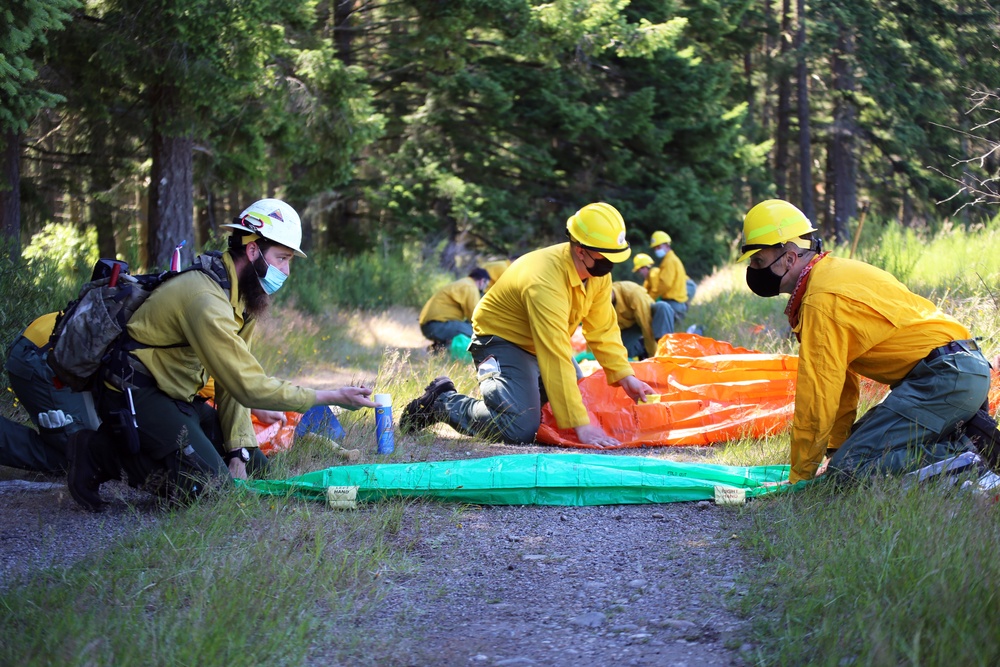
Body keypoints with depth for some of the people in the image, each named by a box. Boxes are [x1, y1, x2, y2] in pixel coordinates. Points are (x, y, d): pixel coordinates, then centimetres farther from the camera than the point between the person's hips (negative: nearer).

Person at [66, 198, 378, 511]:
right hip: (138, 399, -10)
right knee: (211, 487, -22)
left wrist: (239, 452, -7)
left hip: (179, 398, 10)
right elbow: (250, 386, -28)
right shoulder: (208, 300, -27)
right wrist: (332, 397, -24)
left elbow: (233, 381, 3)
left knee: (256, 467, 6)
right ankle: (101, 455, -9)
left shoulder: (245, 297, 5)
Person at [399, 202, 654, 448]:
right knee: (521, 429, -24)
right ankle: (442, 401, -4)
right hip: (501, 342, -9)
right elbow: (556, 359, -39)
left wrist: (625, 376, -16)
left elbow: (603, 330, -1)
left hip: (542, 345, 9)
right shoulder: (545, 281, -37)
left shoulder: (598, 273, -12)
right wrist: (581, 424, -40)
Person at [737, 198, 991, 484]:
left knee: (849, 470, -15)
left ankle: (960, 455, -15)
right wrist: (835, 448, 20)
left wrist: (798, 478, -6)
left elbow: (817, 393, -14)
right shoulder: (833, 273, 16)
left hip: (945, 374, -11)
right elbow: (839, 377, 19)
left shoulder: (823, 300, -16)